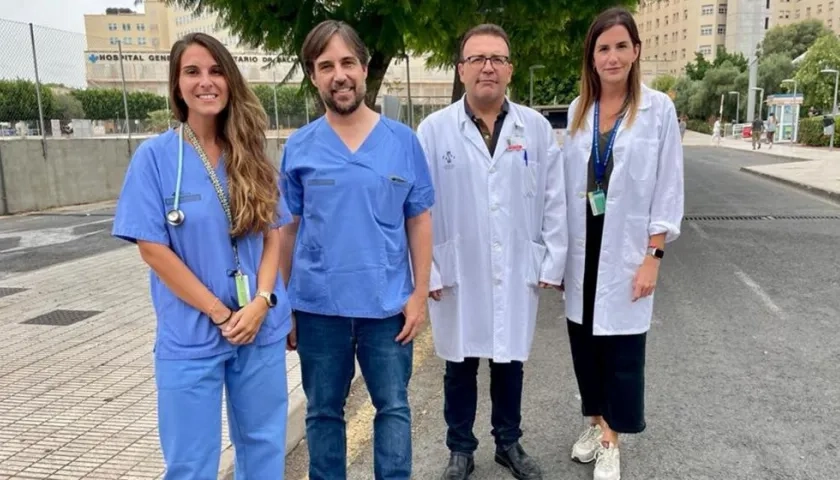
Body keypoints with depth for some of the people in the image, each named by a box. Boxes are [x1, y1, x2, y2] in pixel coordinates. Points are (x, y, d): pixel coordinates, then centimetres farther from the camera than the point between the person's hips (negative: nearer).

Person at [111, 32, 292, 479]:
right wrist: (220, 314, -12)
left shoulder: (252, 156, 4)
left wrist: (261, 302, -11)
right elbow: (153, 249, -9)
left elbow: (273, 235, 5)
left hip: (262, 328, 3)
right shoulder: (155, 155, -6)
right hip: (189, 337, -3)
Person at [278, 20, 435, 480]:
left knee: (393, 406, 13)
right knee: (323, 411, 16)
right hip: (318, 306, 1)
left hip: (388, 304, 0)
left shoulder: (403, 141, -2)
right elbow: (287, 230, 3)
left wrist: (420, 292, -3)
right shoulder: (298, 147, -1)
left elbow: (418, 221, 1)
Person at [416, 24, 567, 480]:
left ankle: (509, 443, 36)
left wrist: (552, 263, 1)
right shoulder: (434, 129, -5)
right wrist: (427, 271, -8)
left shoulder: (536, 127, 0)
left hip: (517, 272, 2)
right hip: (457, 274, -1)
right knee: (460, 366, 13)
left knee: (510, 362, 16)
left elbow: (554, 202, 3)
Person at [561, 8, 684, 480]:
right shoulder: (578, 110, 5)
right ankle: (595, 422, 32)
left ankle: (612, 439, 22)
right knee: (585, 340, 12)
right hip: (583, 246, 4)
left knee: (622, 347, 5)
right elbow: (568, 182, 7)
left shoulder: (659, 109, -6)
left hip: (627, 248, -3)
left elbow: (669, 189, -6)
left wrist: (653, 256, -11)